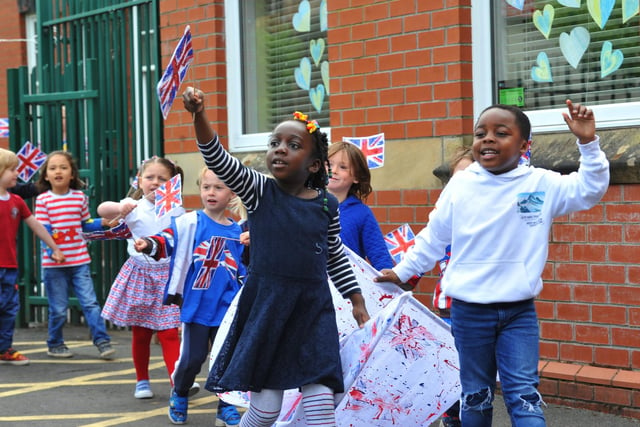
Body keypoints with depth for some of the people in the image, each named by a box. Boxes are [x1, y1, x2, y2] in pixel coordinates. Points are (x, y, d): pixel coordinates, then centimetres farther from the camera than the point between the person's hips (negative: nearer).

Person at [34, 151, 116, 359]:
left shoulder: (80, 197, 5)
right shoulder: (43, 200, -4)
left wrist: (103, 222, 1)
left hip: (79, 261, 2)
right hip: (54, 264, -2)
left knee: (90, 303, -4)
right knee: (58, 309, 5)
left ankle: (102, 341, 0)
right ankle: (55, 344, 23)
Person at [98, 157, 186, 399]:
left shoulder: (177, 211, 2)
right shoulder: (133, 207, -4)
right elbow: (102, 209, -21)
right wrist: (119, 207, -41)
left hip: (168, 275, 0)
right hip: (139, 274, 0)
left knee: (169, 333, -7)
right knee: (140, 333, 9)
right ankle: (142, 381, 22)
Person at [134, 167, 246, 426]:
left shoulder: (237, 232, 5)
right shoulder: (190, 223, -5)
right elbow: (168, 239, -19)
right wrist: (149, 245, -38)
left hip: (226, 307, 3)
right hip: (196, 305, -2)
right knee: (192, 357, 1)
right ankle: (179, 395, 28)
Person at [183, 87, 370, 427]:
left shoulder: (327, 205, 4)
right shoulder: (258, 192, -3)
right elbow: (217, 159, -17)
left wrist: (357, 301, 19)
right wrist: (199, 115, -32)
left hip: (314, 313, 2)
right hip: (265, 310, -1)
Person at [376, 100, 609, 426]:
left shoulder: (541, 184, -4)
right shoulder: (460, 186, -2)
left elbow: (590, 190, -8)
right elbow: (433, 237, 10)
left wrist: (588, 143, -21)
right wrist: (403, 271, 15)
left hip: (520, 311, -1)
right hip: (469, 310, 1)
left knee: (524, 394, -4)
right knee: (475, 395, 11)